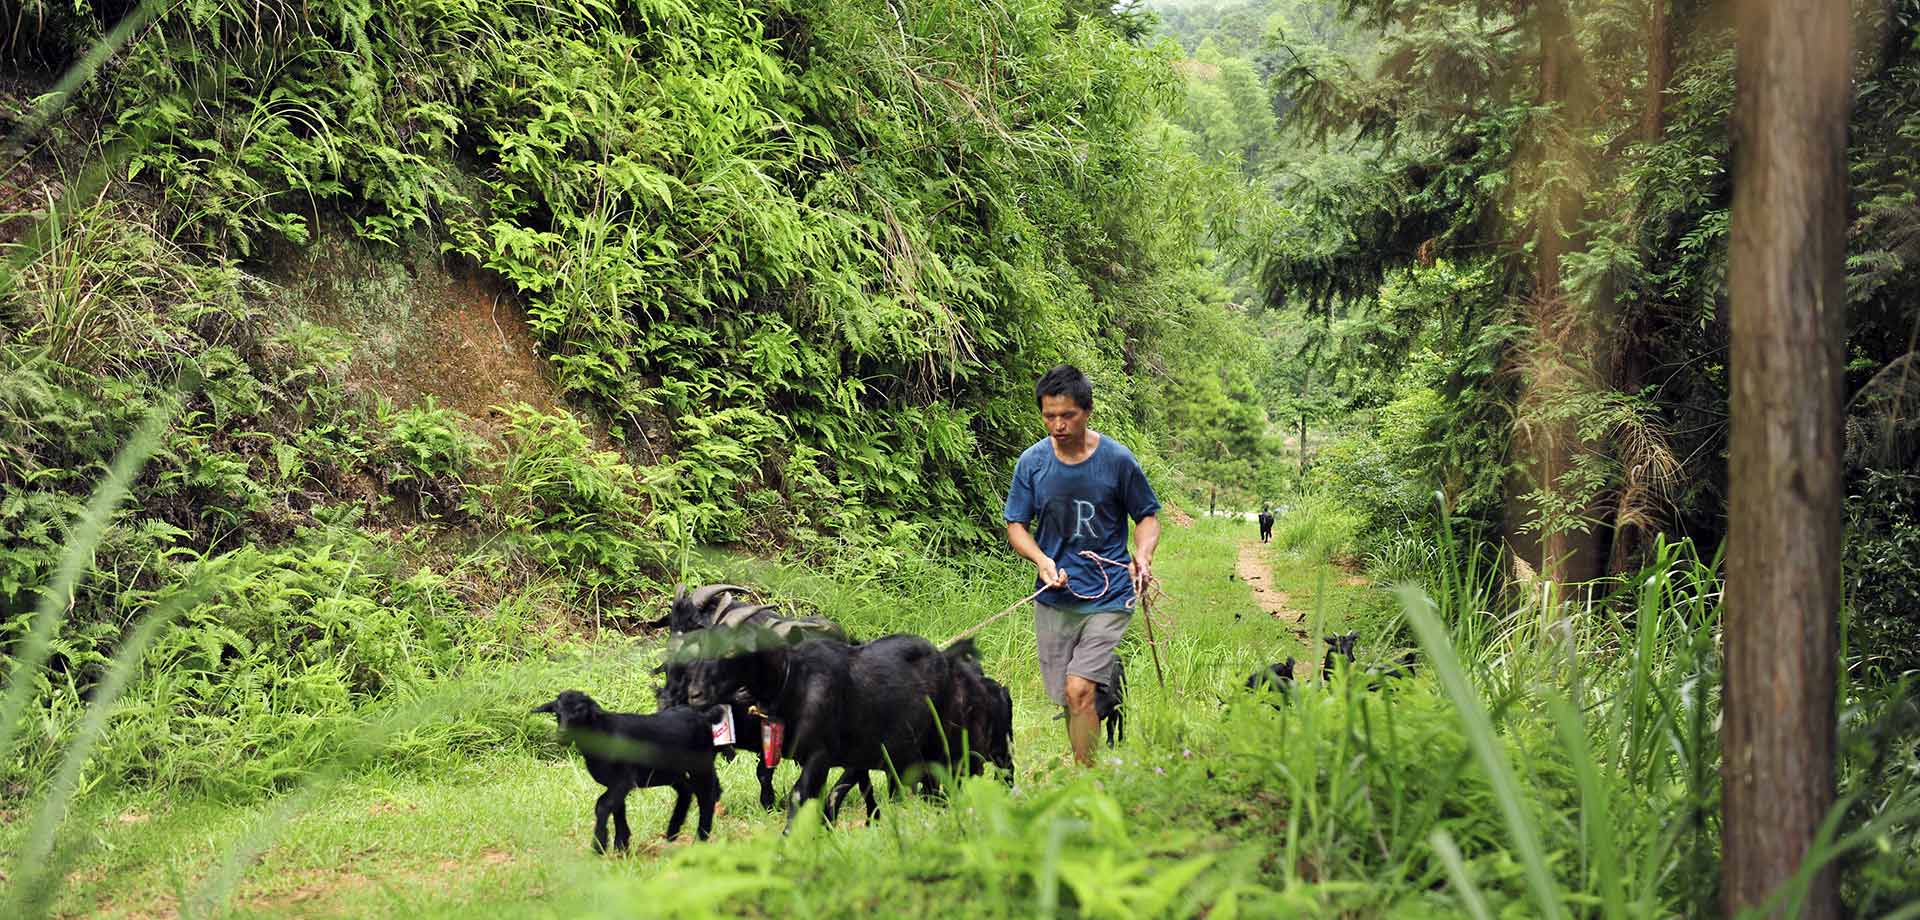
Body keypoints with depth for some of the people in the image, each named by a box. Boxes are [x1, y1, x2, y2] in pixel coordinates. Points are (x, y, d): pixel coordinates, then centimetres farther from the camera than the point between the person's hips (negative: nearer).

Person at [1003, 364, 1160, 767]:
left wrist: (1142, 553, -14)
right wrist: (1041, 559, -12)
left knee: (1079, 691, -16)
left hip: (1108, 597, -3)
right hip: (1054, 599, 3)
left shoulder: (1117, 459, -6)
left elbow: (1147, 516, 7)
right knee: (1066, 700, 7)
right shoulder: (1032, 462, -1)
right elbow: (1016, 525, 7)